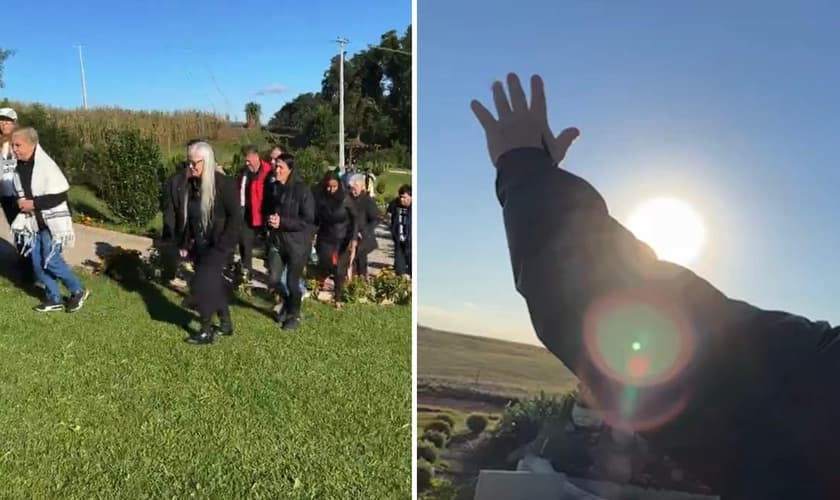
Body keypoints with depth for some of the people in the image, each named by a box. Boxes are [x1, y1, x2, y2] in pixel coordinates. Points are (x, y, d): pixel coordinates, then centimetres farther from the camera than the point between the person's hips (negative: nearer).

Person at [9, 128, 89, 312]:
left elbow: (61, 195, -20)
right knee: (37, 262, 7)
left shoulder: (46, 165, -18)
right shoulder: (19, 168, 7)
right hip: (33, 223, 8)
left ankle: (78, 291, 10)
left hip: (52, 222, -8)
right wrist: (21, 203, 0)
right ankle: (54, 299, 19)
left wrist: (34, 203, -19)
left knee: (51, 260, -9)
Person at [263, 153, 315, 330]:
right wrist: (269, 220, -7)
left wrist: (282, 222, -22)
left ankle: (294, 315, 27)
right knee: (273, 280, 3)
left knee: (292, 282, 4)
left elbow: (308, 220, -16)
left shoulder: (302, 189, -15)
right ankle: (288, 301, 34)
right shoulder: (271, 188, 3)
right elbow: (265, 210, 17)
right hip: (276, 240, 5)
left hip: (297, 242, -5)